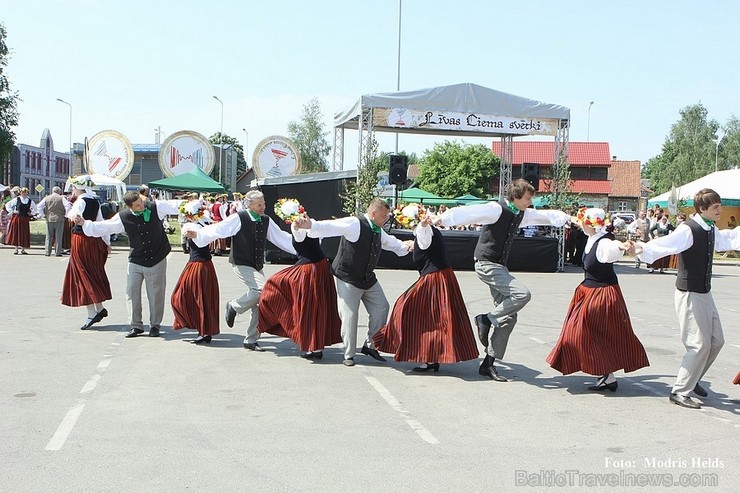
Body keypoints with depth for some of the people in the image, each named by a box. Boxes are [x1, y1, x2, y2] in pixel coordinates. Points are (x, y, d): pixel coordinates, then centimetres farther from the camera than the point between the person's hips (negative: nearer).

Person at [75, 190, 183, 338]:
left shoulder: (155, 207, -9)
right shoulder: (123, 217, -6)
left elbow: (174, 205, -13)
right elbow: (102, 228, 0)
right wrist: (84, 223, -8)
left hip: (157, 259, -2)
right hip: (136, 261, 2)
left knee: (156, 294, 6)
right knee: (132, 293, 4)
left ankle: (155, 325, 21)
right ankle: (136, 326, 18)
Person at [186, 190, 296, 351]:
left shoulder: (266, 221, 6)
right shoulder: (239, 218, -10)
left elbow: (281, 238, 14)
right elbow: (217, 229, -15)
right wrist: (197, 234, -29)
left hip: (257, 267, 6)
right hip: (242, 264, -6)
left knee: (259, 305, 5)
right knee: (262, 288, -28)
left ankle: (251, 340, 17)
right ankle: (234, 306, -2)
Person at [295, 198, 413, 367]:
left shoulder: (379, 232, 10)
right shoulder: (354, 224, -16)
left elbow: (392, 243, 29)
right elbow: (330, 227, -28)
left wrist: (406, 246, 13)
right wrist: (311, 225, -43)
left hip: (369, 279, 8)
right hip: (348, 279, -8)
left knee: (382, 308, 9)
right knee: (349, 316, -4)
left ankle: (369, 345, 26)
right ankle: (349, 355, 11)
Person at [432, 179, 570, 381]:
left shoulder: (522, 214, 10)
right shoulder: (496, 209, -15)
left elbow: (546, 215, 28)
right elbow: (468, 212, -27)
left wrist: (567, 218, 29)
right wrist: (443, 218, -39)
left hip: (499, 266, 9)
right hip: (486, 264, -9)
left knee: (509, 316, 6)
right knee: (522, 294, -25)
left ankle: (488, 363, 13)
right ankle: (487, 319, -6)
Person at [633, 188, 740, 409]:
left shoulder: (712, 230, 9)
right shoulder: (688, 229, -19)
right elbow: (665, 244, -37)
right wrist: (644, 249, -55)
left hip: (705, 293, 9)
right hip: (689, 294, -9)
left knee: (716, 341, 16)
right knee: (700, 345, -8)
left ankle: (692, 380, 34)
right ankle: (680, 392, 3)